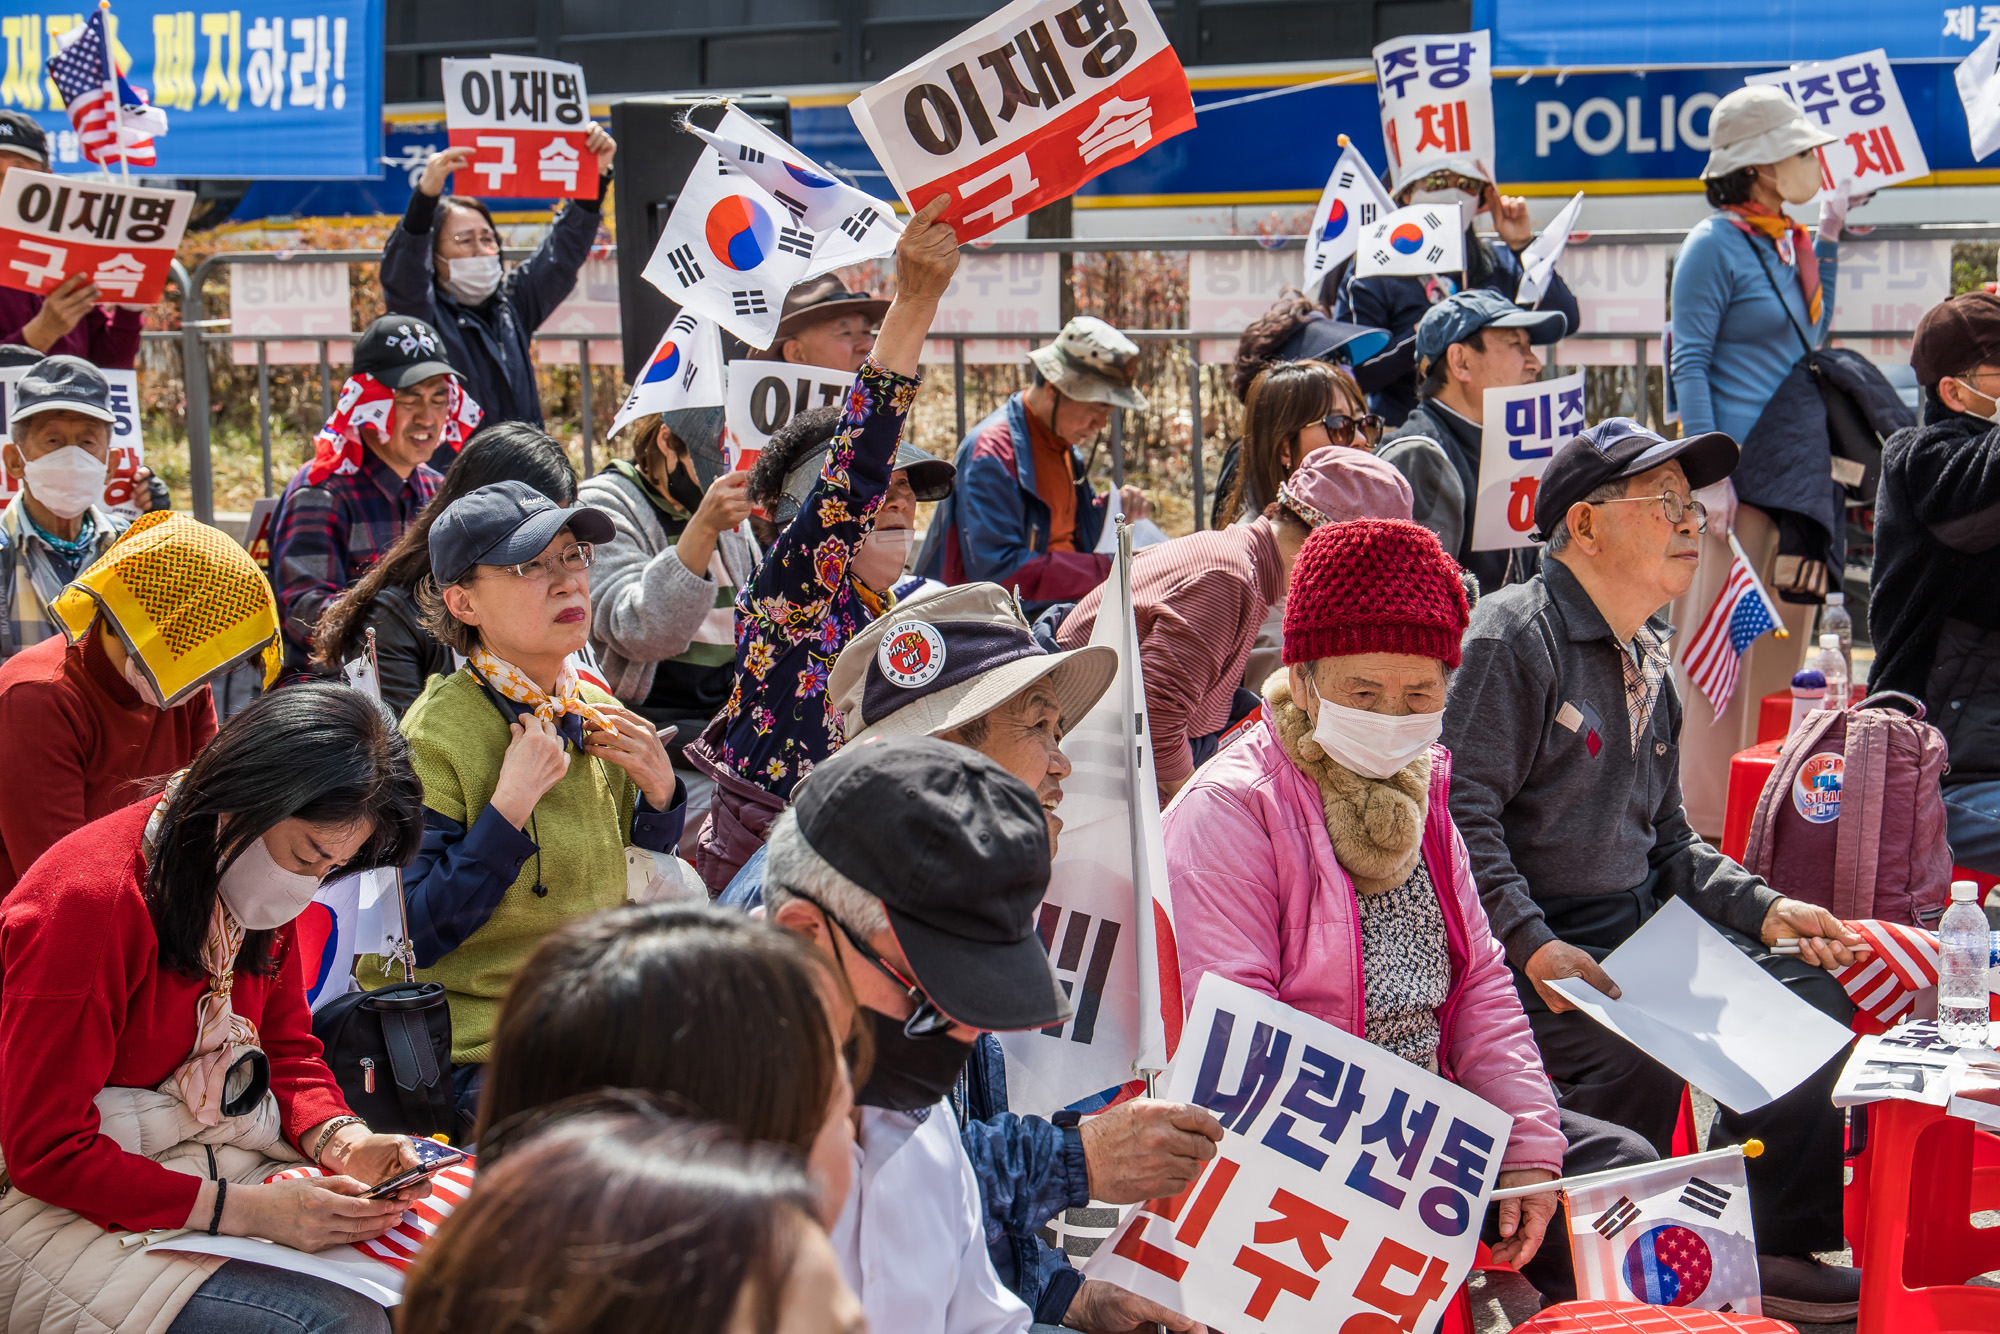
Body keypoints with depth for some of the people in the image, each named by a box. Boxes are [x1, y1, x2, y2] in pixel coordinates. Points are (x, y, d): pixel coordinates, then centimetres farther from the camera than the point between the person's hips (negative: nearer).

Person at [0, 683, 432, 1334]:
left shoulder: (259, 885, 2)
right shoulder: (85, 904, -23)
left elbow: (289, 1048, 12)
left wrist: (342, 1141, -10)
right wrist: (245, 1209, -28)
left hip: (230, 1162, 8)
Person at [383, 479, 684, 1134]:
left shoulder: (599, 717, 6)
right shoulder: (436, 739, -14)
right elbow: (412, 940, -19)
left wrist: (659, 791, -1)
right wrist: (511, 804, -23)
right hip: (477, 1056, -7)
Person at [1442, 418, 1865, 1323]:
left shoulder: (1646, 663, 17)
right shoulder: (1512, 637, -12)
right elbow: (1464, 815, -20)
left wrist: (1766, 910, 5)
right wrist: (1532, 945, -28)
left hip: (1637, 929, 9)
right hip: (1529, 950, -9)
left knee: (1810, 995, 0)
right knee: (1636, 1054, -32)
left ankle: (1769, 1248, 10)